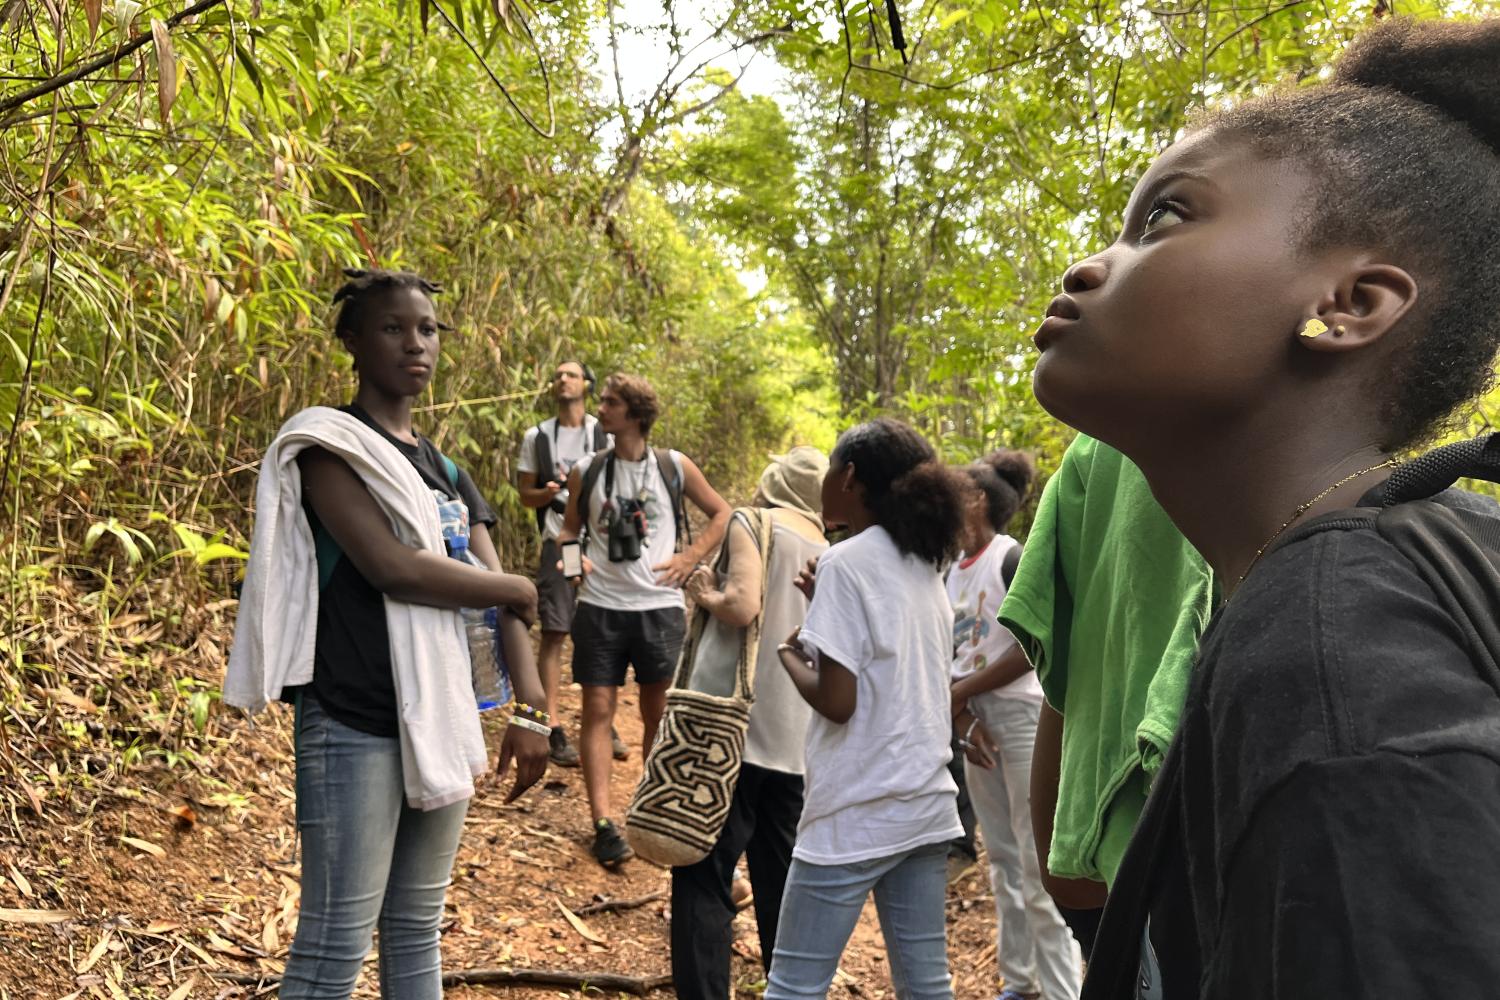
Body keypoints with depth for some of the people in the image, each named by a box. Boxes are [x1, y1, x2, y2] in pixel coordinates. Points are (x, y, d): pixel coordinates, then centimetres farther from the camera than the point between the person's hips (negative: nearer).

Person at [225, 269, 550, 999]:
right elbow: (391, 568, -18)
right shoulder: (326, 443, -5)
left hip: (442, 722, 7)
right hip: (355, 725, -7)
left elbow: (496, 588, 8)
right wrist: (521, 591, -5)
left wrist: (529, 708, -5)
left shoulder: (444, 469, 15)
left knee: (417, 930, 15)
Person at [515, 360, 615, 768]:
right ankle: (553, 730, 1)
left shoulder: (605, 435, 6)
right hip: (558, 543, -1)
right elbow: (525, 494, 8)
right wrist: (548, 493, -12)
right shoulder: (537, 437, 6)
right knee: (553, 634, -4)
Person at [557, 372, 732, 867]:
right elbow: (570, 527, 15)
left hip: (659, 607, 0)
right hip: (600, 607, 1)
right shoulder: (587, 471, 4)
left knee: (658, 713, 10)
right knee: (598, 710, -3)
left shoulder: (675, 467, 1)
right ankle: (603, 823, 0)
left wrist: (689, 557, 0)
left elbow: (721, 514, 11)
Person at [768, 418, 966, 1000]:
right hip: (927, 806, 8)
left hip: (858, 815, -8)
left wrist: (788, 652, 0)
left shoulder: (847, 563, -13)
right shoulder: (925, 568, 10)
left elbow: (836, 701, -18)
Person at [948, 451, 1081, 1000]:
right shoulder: (952, 571, 9)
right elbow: (951, 657, 8)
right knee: (1002, 859, 14)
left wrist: (959, 693, -12)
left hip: (1024, 713, -8)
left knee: (1038, 862, -5)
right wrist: (964, 720, -8)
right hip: (978, 721, 8)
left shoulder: (1011, 558, -12)